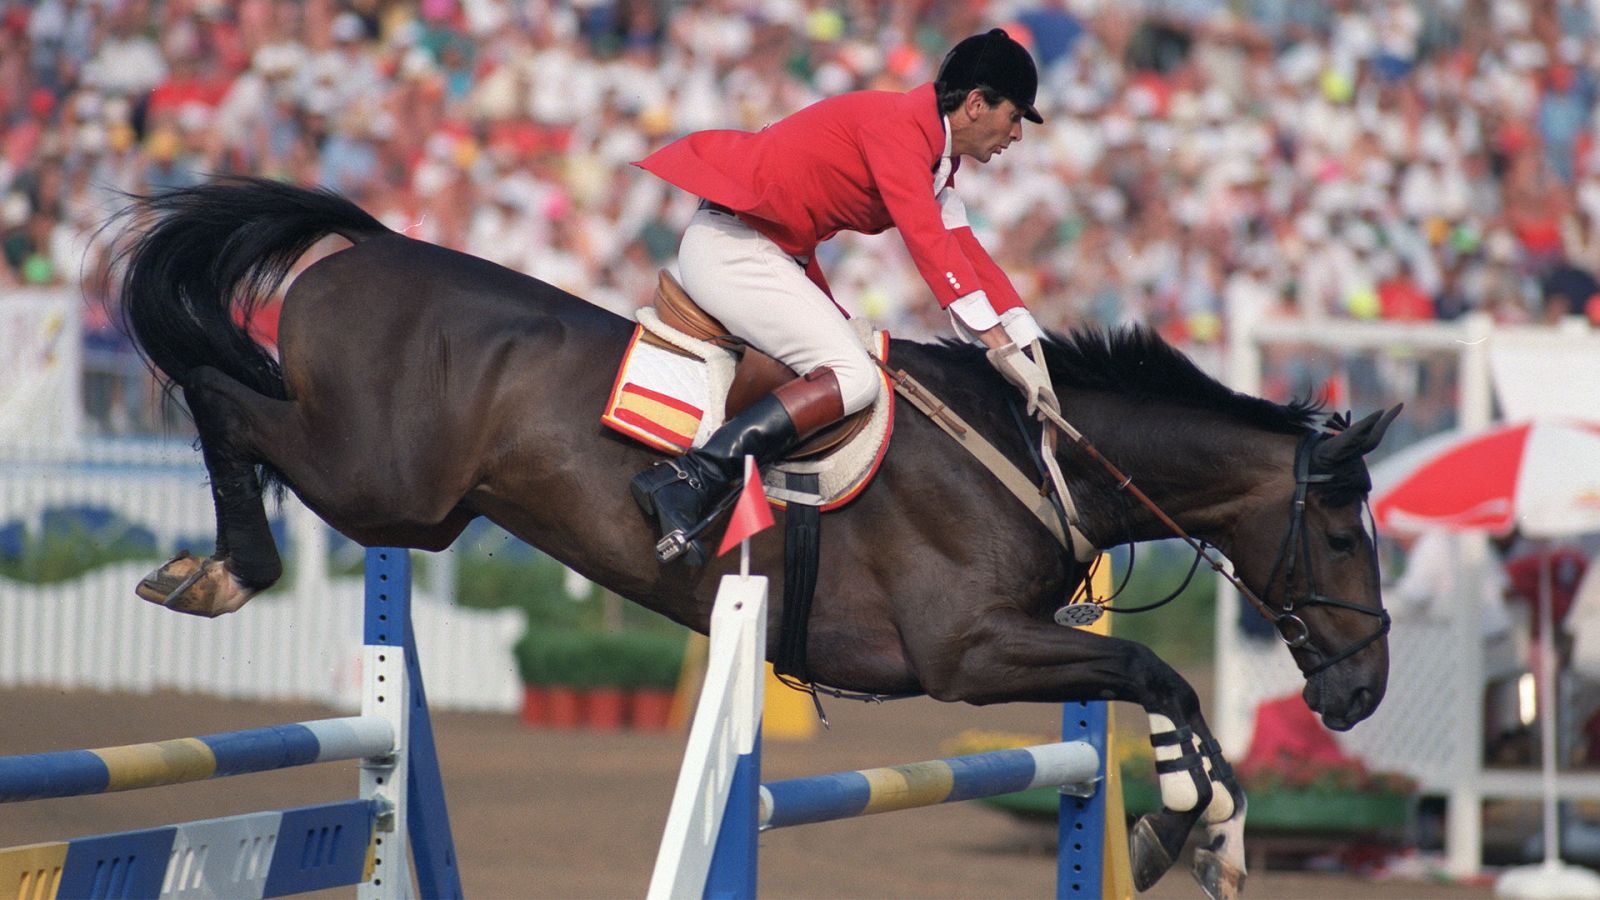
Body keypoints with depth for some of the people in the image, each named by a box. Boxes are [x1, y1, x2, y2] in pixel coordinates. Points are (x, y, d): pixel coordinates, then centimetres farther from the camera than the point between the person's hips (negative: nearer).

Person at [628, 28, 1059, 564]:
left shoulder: (933, 153, 14)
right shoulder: (897, 124, -17)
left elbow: (962, 247, 14)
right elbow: (926, 238, -27)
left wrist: (1026, 338, 3)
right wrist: (999, 343, -29)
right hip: (731, 250, -11)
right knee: (853, 378, -22)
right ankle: (686, 482, -30)